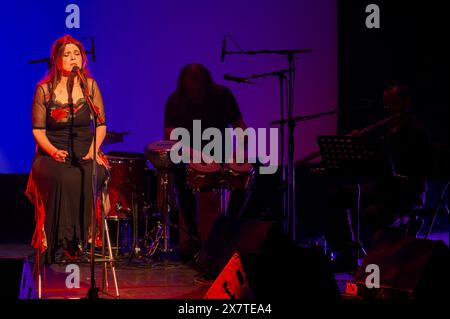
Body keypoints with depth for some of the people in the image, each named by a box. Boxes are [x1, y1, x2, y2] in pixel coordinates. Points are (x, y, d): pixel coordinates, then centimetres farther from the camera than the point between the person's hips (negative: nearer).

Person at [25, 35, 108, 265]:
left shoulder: (90, 86, 5)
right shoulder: (44, 90, 0)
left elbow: (101, 125, 8)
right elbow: (38, 130, 1)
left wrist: (93, 150, -9)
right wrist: (53, 151, -16)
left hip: (84, 153, 2)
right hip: (53, 154, -2)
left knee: (93, 176, -32)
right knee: (65, 178, -35)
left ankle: (81, 241, -21)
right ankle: (61, 244, -29)